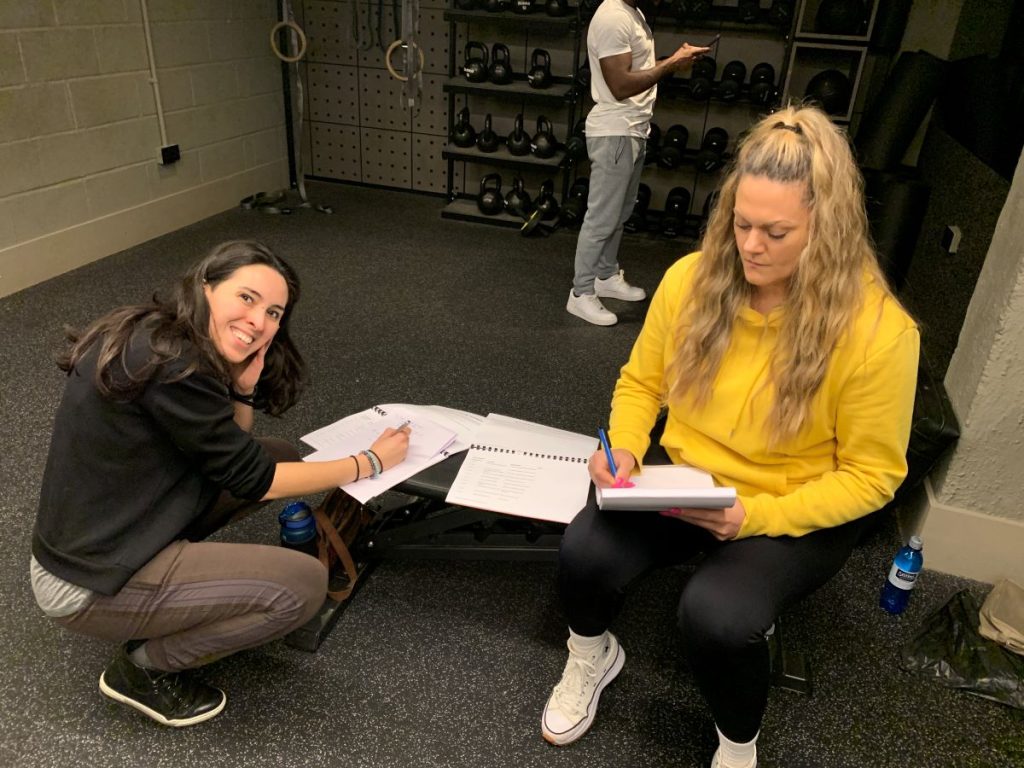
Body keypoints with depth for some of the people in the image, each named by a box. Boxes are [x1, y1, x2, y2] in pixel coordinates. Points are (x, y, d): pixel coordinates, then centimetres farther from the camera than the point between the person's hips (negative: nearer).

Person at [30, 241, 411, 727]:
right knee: (305, 584, -15)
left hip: (95, 538, 9)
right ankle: (143, 667, 4)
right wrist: (371, 462, -10)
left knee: (279, 453, 7)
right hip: (90, 586, -9)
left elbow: (234, 451, 7)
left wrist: (244, 384, -12)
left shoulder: (158, 336, 1)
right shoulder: (171, 365, -27)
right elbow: (253, 479, -19)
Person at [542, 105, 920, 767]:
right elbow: (640, 382, 6)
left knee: (714, 614, -30)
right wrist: (624, 448, -14)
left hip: (802, 510, -2)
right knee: (584, 552, -24)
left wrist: (757, 516, -24)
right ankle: (591, 657, 14)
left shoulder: (878, 329, -19)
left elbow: (871, 475, -11)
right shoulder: (690, 280, -10)